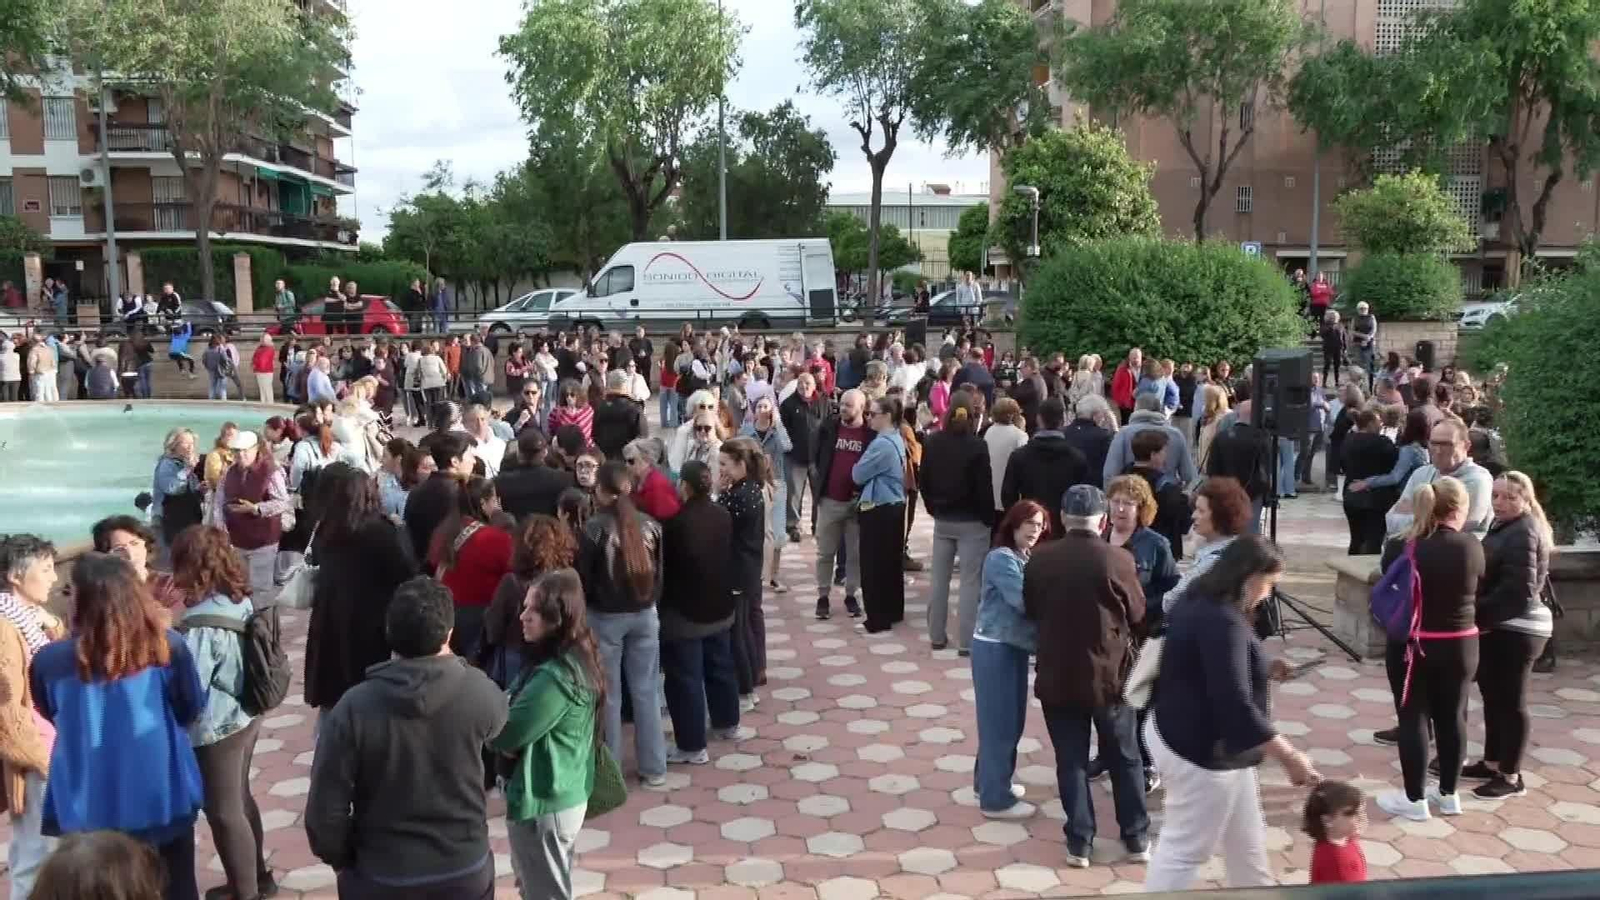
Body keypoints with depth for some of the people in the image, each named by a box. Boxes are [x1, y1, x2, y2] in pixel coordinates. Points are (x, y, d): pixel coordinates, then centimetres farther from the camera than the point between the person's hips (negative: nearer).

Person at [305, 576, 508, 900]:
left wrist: (341, 858, 5)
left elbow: (325, 809, -15)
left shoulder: (354, 708, -20)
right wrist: (451, 664, 22)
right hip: (467, 871, 1)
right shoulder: (480, 693, -16)